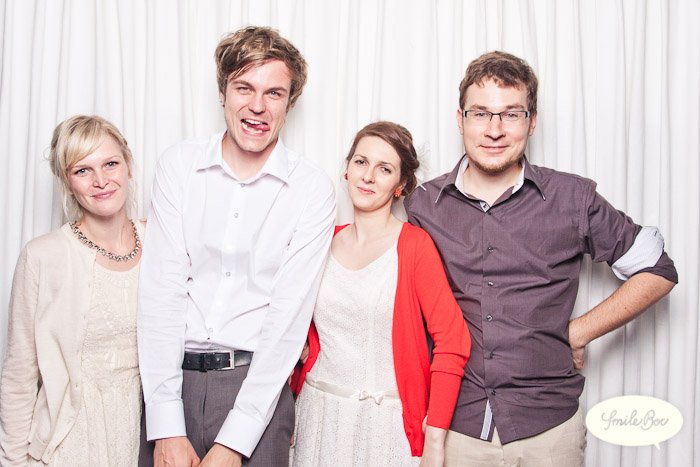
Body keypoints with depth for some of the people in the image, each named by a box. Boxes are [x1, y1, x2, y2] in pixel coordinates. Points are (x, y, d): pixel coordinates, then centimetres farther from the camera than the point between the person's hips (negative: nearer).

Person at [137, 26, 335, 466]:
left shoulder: (313, 189, -5)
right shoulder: (180, 164, -1)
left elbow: (288, 317, -9)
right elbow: (162, 290, -6)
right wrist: (167, 429, -11)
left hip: (258, 382, -1)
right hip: (173, 376, 2)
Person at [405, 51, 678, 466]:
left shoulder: (572, 198, -3)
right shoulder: (424, 206, 0)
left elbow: (657, 272, 6)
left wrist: (578, 333, -2)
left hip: (548, 428, 0)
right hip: (453, 425, 1)